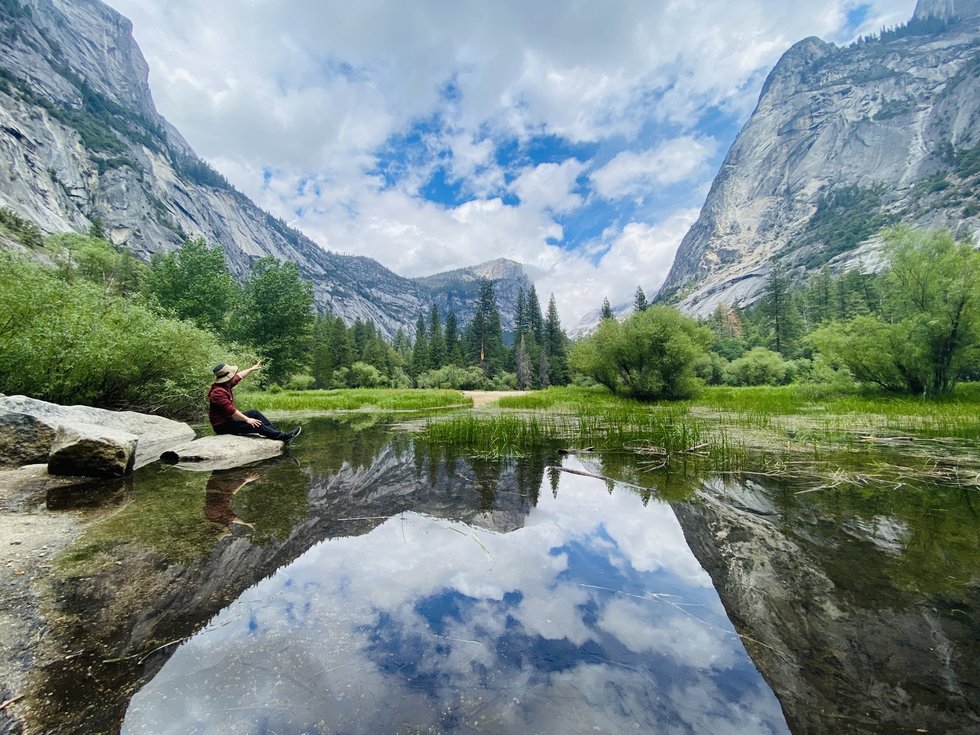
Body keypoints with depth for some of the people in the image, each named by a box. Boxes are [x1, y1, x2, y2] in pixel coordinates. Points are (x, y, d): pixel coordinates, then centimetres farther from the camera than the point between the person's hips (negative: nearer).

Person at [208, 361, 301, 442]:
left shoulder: (225, 385, 4)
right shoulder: (218, 392, -26)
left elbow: (238, 376, 23)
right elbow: (230, 410, -31)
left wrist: (252, 369, 35)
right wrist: (247, 419, -28)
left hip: (228, 419, 11)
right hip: (222, 426, -11)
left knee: (254, 413, 7)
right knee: (255, 425, -20)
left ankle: (276, 431, 4)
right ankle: (284, 436, -16)